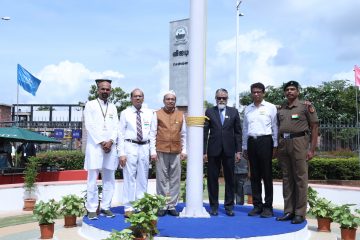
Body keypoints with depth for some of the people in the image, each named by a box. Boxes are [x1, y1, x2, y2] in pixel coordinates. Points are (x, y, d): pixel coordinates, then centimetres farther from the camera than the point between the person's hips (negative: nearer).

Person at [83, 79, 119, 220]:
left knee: (109, 179, 5)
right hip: (95, 146, -4)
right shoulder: (90, 105, 4)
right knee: (92, 179, -3)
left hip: (110, 147, 4)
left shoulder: (113, 107, 16)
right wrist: (101, 142, -11)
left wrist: (110, 141, -7)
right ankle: (92, 209, 3)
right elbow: (90, 126, -4)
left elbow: (116, 127, 9)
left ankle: (106, 207, 12)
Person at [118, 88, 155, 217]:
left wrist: (153, 151, 4)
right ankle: (128, 208, 6)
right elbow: (121, 134, -2)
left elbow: (152, 133, 10)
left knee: (143, 178, 9)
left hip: (145, 147, 3)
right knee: (129, 178, -2)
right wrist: (121, 153, -9)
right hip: (130, 146, -3)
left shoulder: (149, 113, 9)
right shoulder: (125, 113, 1)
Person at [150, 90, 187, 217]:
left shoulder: (181, 115, 12)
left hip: (176, 152, 2)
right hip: (161, 151, -2)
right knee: (162, 179, 1)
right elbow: (152, 134, 2)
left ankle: (172, 206, 11)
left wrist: (184, 150, 6)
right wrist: (153, 151, -4)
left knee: (175, 179, 3)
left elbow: (183, 134, 13)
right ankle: (163, 206, 9)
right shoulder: (157, 114, 5)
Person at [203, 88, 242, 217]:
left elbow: (238, 132, 7)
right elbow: (205, 132, 3)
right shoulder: (209, 112, 5)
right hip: (213, 150, -1)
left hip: (229, 150, 1)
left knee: (229, 179, 6)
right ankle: (214, 206, 14)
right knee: (212, 179, 4)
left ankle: (229, 206, 15)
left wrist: (238, 150, 1)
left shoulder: (234, 112, 8)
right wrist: (204, 151, -3)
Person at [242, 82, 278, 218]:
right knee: (254, 175, 8)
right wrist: (244, 147, 14)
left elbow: (275, 127, 1)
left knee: (267, 175, 0)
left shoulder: (271, 108, 2)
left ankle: (268, 206, 7)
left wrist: (275, 146, -4)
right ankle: (257, 205, 17)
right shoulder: (247, 109, 13)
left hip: (265, 141, -4)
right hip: (251, 142, 4)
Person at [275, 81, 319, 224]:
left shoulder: (306, 106, 1)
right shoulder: (280, 109, 14)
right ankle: (288, 211, 16)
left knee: (300, 178, -3)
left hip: (299, 142, -5)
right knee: (287, 178, 9)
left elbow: (314, 127, 0)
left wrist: (312, 149, -6)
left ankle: (300, 213, 4)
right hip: (283, 143, 5)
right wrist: (277, 147, 9)